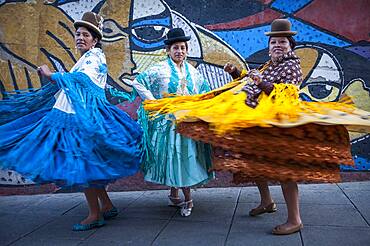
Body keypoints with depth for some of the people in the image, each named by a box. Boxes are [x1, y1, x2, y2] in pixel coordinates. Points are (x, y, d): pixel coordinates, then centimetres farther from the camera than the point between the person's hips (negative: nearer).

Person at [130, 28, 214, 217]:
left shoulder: (192, 71, 12)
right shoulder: (160, 69, -4)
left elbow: (204, 90, 25)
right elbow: (137, 82, -5)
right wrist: (153, 101, -9)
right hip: (169, 121, -4)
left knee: (188, 155, 4)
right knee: (174, 156, -2)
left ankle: (174, 195, 18)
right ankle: (187, 199, 11)